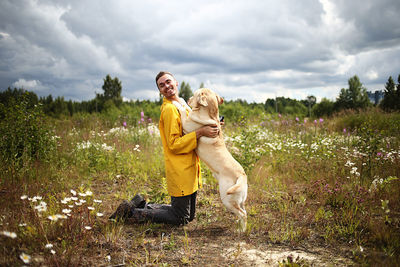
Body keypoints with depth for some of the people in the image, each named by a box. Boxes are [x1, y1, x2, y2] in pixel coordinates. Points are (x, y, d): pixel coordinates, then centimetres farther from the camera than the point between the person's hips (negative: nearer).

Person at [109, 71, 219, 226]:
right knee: (180, 219, 1)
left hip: (190, 168, 9)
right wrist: (200, 133, -23)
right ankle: (131, 212, 9)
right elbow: (174, 144, -19)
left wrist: (211, 128, 5)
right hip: (179, 171, -9)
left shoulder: (183, 105, 14)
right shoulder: (169, 109, -15)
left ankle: (141, 205, 24)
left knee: (189, 216, 19)